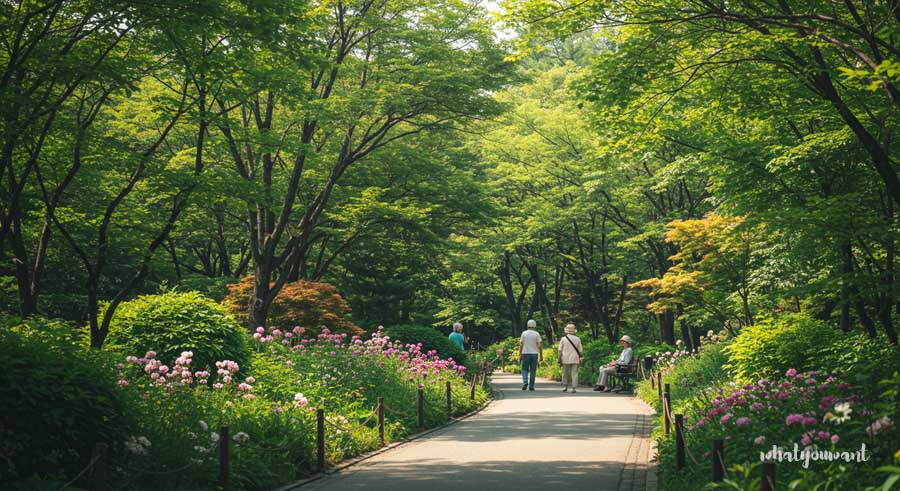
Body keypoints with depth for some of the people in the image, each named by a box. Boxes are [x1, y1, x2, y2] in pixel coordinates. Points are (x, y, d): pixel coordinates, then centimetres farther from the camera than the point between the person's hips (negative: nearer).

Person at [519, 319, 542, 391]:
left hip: (525, 353, 0)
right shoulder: (536, 334, -1)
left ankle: (525, 381, -15)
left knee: (525, 369, 9)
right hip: (534, 354, 0)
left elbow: (521, 345, -2)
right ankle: (531, 386, 4)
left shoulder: (524, 333, -1)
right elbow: (539, 346, -5)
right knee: (532, 370, 6)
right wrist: (541, 356, -1)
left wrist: (520, 354, 6)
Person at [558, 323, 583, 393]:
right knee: (574, 374, 2)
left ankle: (566, 387, 16)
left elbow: (560, 351, -3)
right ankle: (574, 388, -3)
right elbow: (580, 351, 3)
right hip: (575, 359, 0)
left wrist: (560, 360, 2)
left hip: (565, 359, 0)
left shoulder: (563, 339, -2)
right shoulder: (577, 339, 2)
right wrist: (580, 359, 10)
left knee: (565, 374, 13)